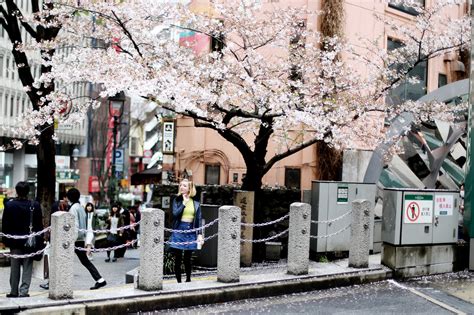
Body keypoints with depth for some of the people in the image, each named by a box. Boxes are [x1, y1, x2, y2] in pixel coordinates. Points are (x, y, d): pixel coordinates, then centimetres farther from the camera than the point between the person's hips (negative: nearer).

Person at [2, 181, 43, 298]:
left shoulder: (9, 205, -7)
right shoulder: (35, 205, -8)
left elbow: (4, 224, -3)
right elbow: (39, 225, -3)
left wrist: (6, 240, 6)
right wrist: (38, 240, 6)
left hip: (14, 241, 1)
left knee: (15, 267, 11)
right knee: (27, 267, 5)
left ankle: (14, 291, 16)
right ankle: (24, 291, 0)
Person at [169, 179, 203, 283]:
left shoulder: (195, 203, 5)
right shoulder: (177, 200, 3)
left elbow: (198, 219, 5)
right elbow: (175, 213, -13)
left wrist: (200, 234, -1)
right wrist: (184, 203, -12)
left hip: (190, 232, 1)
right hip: (179, 231, -1)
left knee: (187, 259, 9)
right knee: (178, 259, 1)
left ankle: (188, 279, 24)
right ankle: (178, 281, 9)